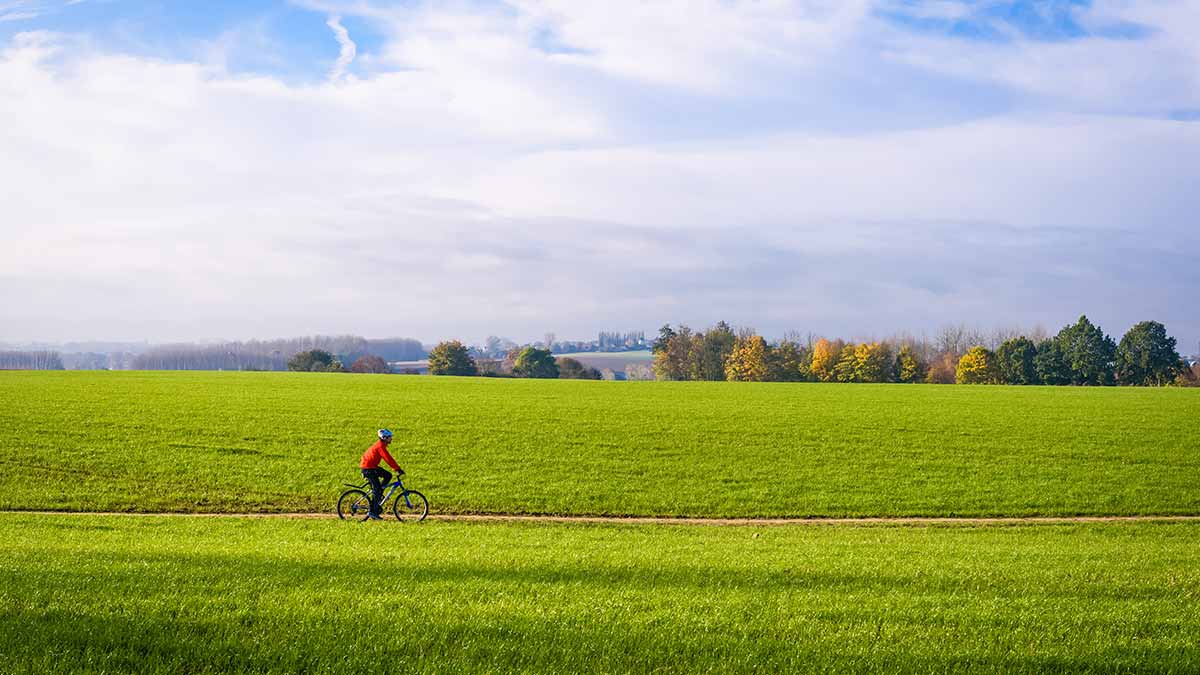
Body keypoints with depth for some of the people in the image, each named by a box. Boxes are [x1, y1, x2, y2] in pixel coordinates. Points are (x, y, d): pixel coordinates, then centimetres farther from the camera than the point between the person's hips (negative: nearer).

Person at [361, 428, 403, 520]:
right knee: (377, 488, -10)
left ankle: (378, 496, 8)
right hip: (368, 468, -10)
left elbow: (388, 458, 20)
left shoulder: (380, 445, 14)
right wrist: (398, 469, -24)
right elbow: (388, 459, -25)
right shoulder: (381, 446, -17)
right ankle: (373, 512, -8)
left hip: (372, 467, 10)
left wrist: (397, 468, 16)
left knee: (388, 476, 7)